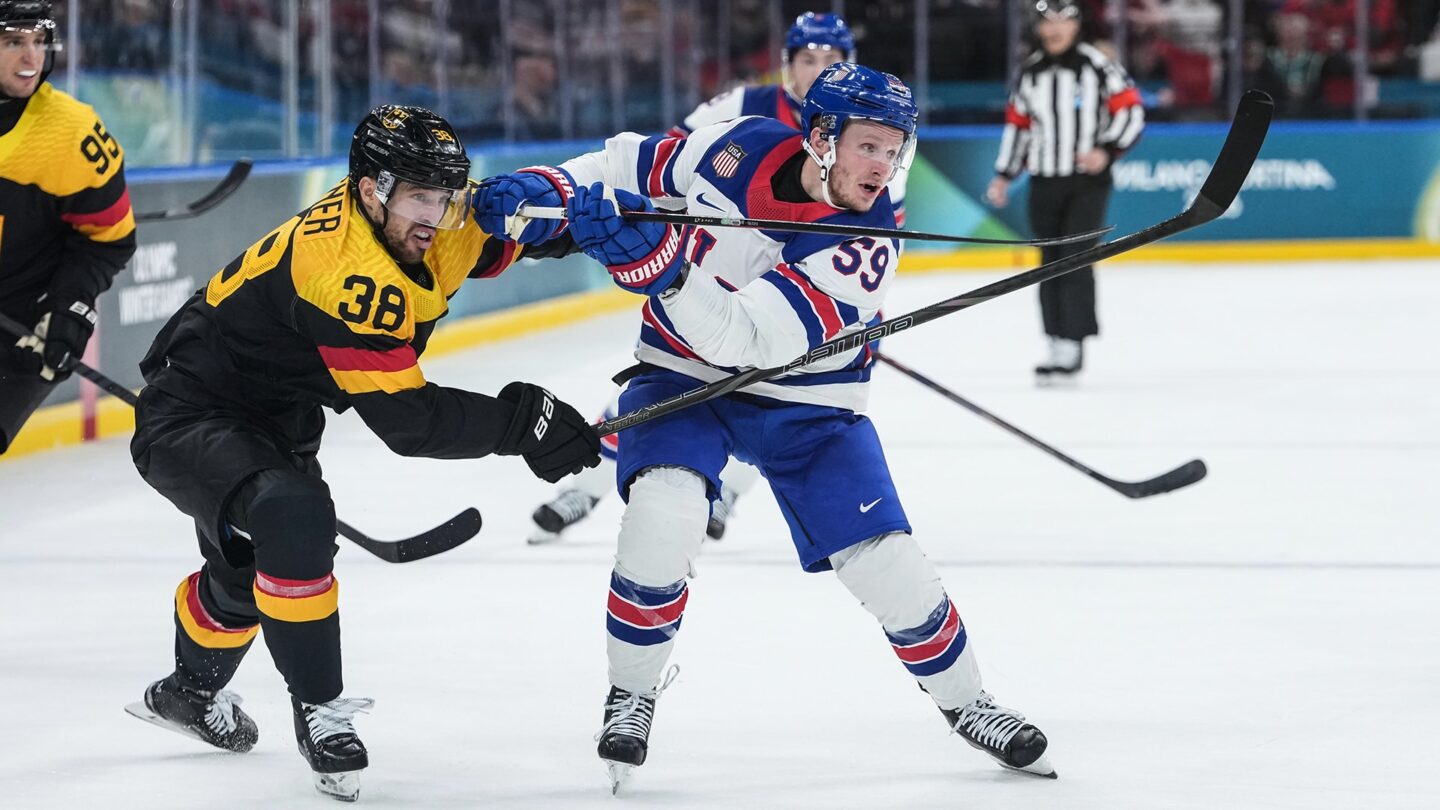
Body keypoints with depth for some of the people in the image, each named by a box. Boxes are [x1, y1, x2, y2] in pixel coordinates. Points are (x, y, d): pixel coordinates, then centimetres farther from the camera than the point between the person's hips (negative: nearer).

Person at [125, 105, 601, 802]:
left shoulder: (405, 220, -10)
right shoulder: (346, 270, -35)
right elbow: (407, 420, -34)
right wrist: (520, 419, -32)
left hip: (270, 424, 10)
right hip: (189, 422, -10)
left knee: (245, 572, 30)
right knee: (292, 517, -36)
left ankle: (189, 693, 60)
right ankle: (318, 711, -20)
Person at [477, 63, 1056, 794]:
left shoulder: (862, 247, -25)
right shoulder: (737, 149, -18)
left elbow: (744, 338, -37)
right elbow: (633, 164, 1)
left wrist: (660, 263, -51)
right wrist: (552, 193, -17)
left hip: (803, 404, -1)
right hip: (682, 376, 1)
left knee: (884, 563, -8)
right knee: (662, 513, -27)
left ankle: (964, 701, 19)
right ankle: (631, 693, -5)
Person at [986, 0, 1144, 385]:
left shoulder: (1096, 65, -6)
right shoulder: (1030, 72, 11)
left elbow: (1131, 110, -6)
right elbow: (1017, 125, 18)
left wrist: (1107, 150, -18)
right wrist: (1004, 175, 14)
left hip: (1088, 182, -5)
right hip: (1045, 183, 5)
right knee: (1051, 263, 6)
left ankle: (1072, 347, -12)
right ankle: (1058, 345, 11)